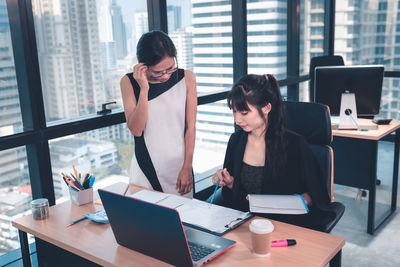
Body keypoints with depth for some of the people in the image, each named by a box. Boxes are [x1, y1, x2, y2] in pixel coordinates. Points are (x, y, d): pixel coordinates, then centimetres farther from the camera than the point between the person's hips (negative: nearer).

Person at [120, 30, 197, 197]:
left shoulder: (186, 78, -3)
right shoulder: (129, 82, -4)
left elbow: (191, 127, -2)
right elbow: (136, 130, -13)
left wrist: (187, 168, -5)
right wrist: (144, 89, -20)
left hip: (179, 166, 1)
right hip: (146, 168, 0)